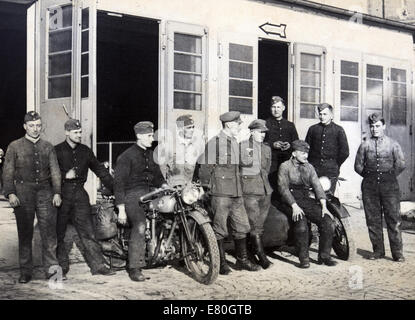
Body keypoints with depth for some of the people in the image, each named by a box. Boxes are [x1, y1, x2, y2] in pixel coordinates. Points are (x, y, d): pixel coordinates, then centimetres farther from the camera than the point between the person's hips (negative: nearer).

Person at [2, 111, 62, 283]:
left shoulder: (47, 147, 13)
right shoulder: (15, 146, 7)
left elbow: (55, 171, 9)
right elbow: (8, 172, 3)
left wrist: (57, 192, -2)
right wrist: (10, 193, -9)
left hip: (45, 192, 1)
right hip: (23, 193, -1)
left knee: (49, 231, -3)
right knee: (24, 233, 3)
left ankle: (51, 268, 3)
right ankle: (25, 271, 12)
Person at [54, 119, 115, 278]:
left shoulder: (85, 151, 12)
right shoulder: (56, 151, -1)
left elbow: (99, 169, 17)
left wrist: (115, 187, 13)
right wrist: (65, 175, -16)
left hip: (79, 193, 3)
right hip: (62, 194, -2)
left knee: (87, 231, 0)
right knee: (59, 234, 4)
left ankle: (98, 265, 1)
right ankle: (61, 267, 14)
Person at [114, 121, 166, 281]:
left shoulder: (150, 154, 22)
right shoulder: (127, 156, -2)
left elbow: (156, 174, 28)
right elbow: (119, 182, -6)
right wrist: (121, 209, -13)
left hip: (149, 193, 8)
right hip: (133, 194, -7)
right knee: (139, 226, -27)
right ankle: (134, 268, -23)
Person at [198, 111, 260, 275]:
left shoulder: (236, 143, 15)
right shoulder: (214, 143, -8)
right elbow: (204, 167, -7)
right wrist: (207, 187, -4)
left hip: (237, 193, 7)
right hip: (220, 193, -7)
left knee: (242, 226, 10)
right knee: (219, 229, 0)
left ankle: (242, 260, 21)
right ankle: (221, 263, 11)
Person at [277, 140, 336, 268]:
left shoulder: (309, 167, 17)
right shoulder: (285, 166, 1)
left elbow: (317, 186, 9)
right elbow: (283, 188, -9)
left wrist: (324, 206, -5)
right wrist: (294, 206, -21)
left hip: (307, 200, 5)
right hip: (290, 202, -5)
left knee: (328, 222, -15)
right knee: (301, 224, -32)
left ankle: (324, 256, -1)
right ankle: (303, 259, -18)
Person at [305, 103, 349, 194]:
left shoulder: (338, 130, 5)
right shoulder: (313, 129, 11)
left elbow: (344, 152, 4)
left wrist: (335, 165, 6)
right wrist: (310, 164, 5)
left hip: (331, 171, -2)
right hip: (314, 169, 2)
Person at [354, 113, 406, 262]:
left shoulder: (393, 144, 5)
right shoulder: (365, 145, 7)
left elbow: (401, 164, 3)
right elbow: (358, 165, 9)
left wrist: (390, 177, 4)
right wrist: (369, 176, 6)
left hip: (389, 184, -1)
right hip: (370, 185, 2)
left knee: (393, 218, -3)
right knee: (373, 219, 4)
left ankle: (397, 252, 4)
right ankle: (378, 250, 14)